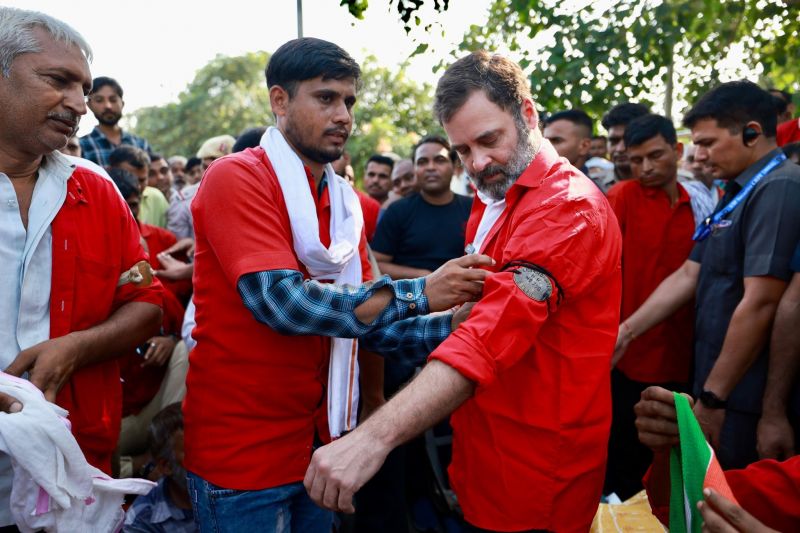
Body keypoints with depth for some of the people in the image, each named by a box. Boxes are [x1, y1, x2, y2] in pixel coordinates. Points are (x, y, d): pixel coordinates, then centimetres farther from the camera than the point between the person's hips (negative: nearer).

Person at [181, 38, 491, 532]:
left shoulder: (343, 199, 7)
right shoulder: (236, 178, -13)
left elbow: (365, 320, 6)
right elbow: (281, 301, -26)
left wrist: (452, 324, -9)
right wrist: (418, 293, -23)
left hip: (317, 441, 7)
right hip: (243, 451, -6)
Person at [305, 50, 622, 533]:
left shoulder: (568, 206, -19)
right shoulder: (491, 204, 11)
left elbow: (496, 331, -35)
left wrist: (375, 437, -43)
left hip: (537, 476, -8)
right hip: (485, 457, 8)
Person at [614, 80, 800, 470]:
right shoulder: (737, 195, 15)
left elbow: (760, 304, -22)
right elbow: (688, 275, 13)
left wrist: (713, 398, -19)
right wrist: (627, 331, 7)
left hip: (744, 402, -9)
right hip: (716, 392, 9)